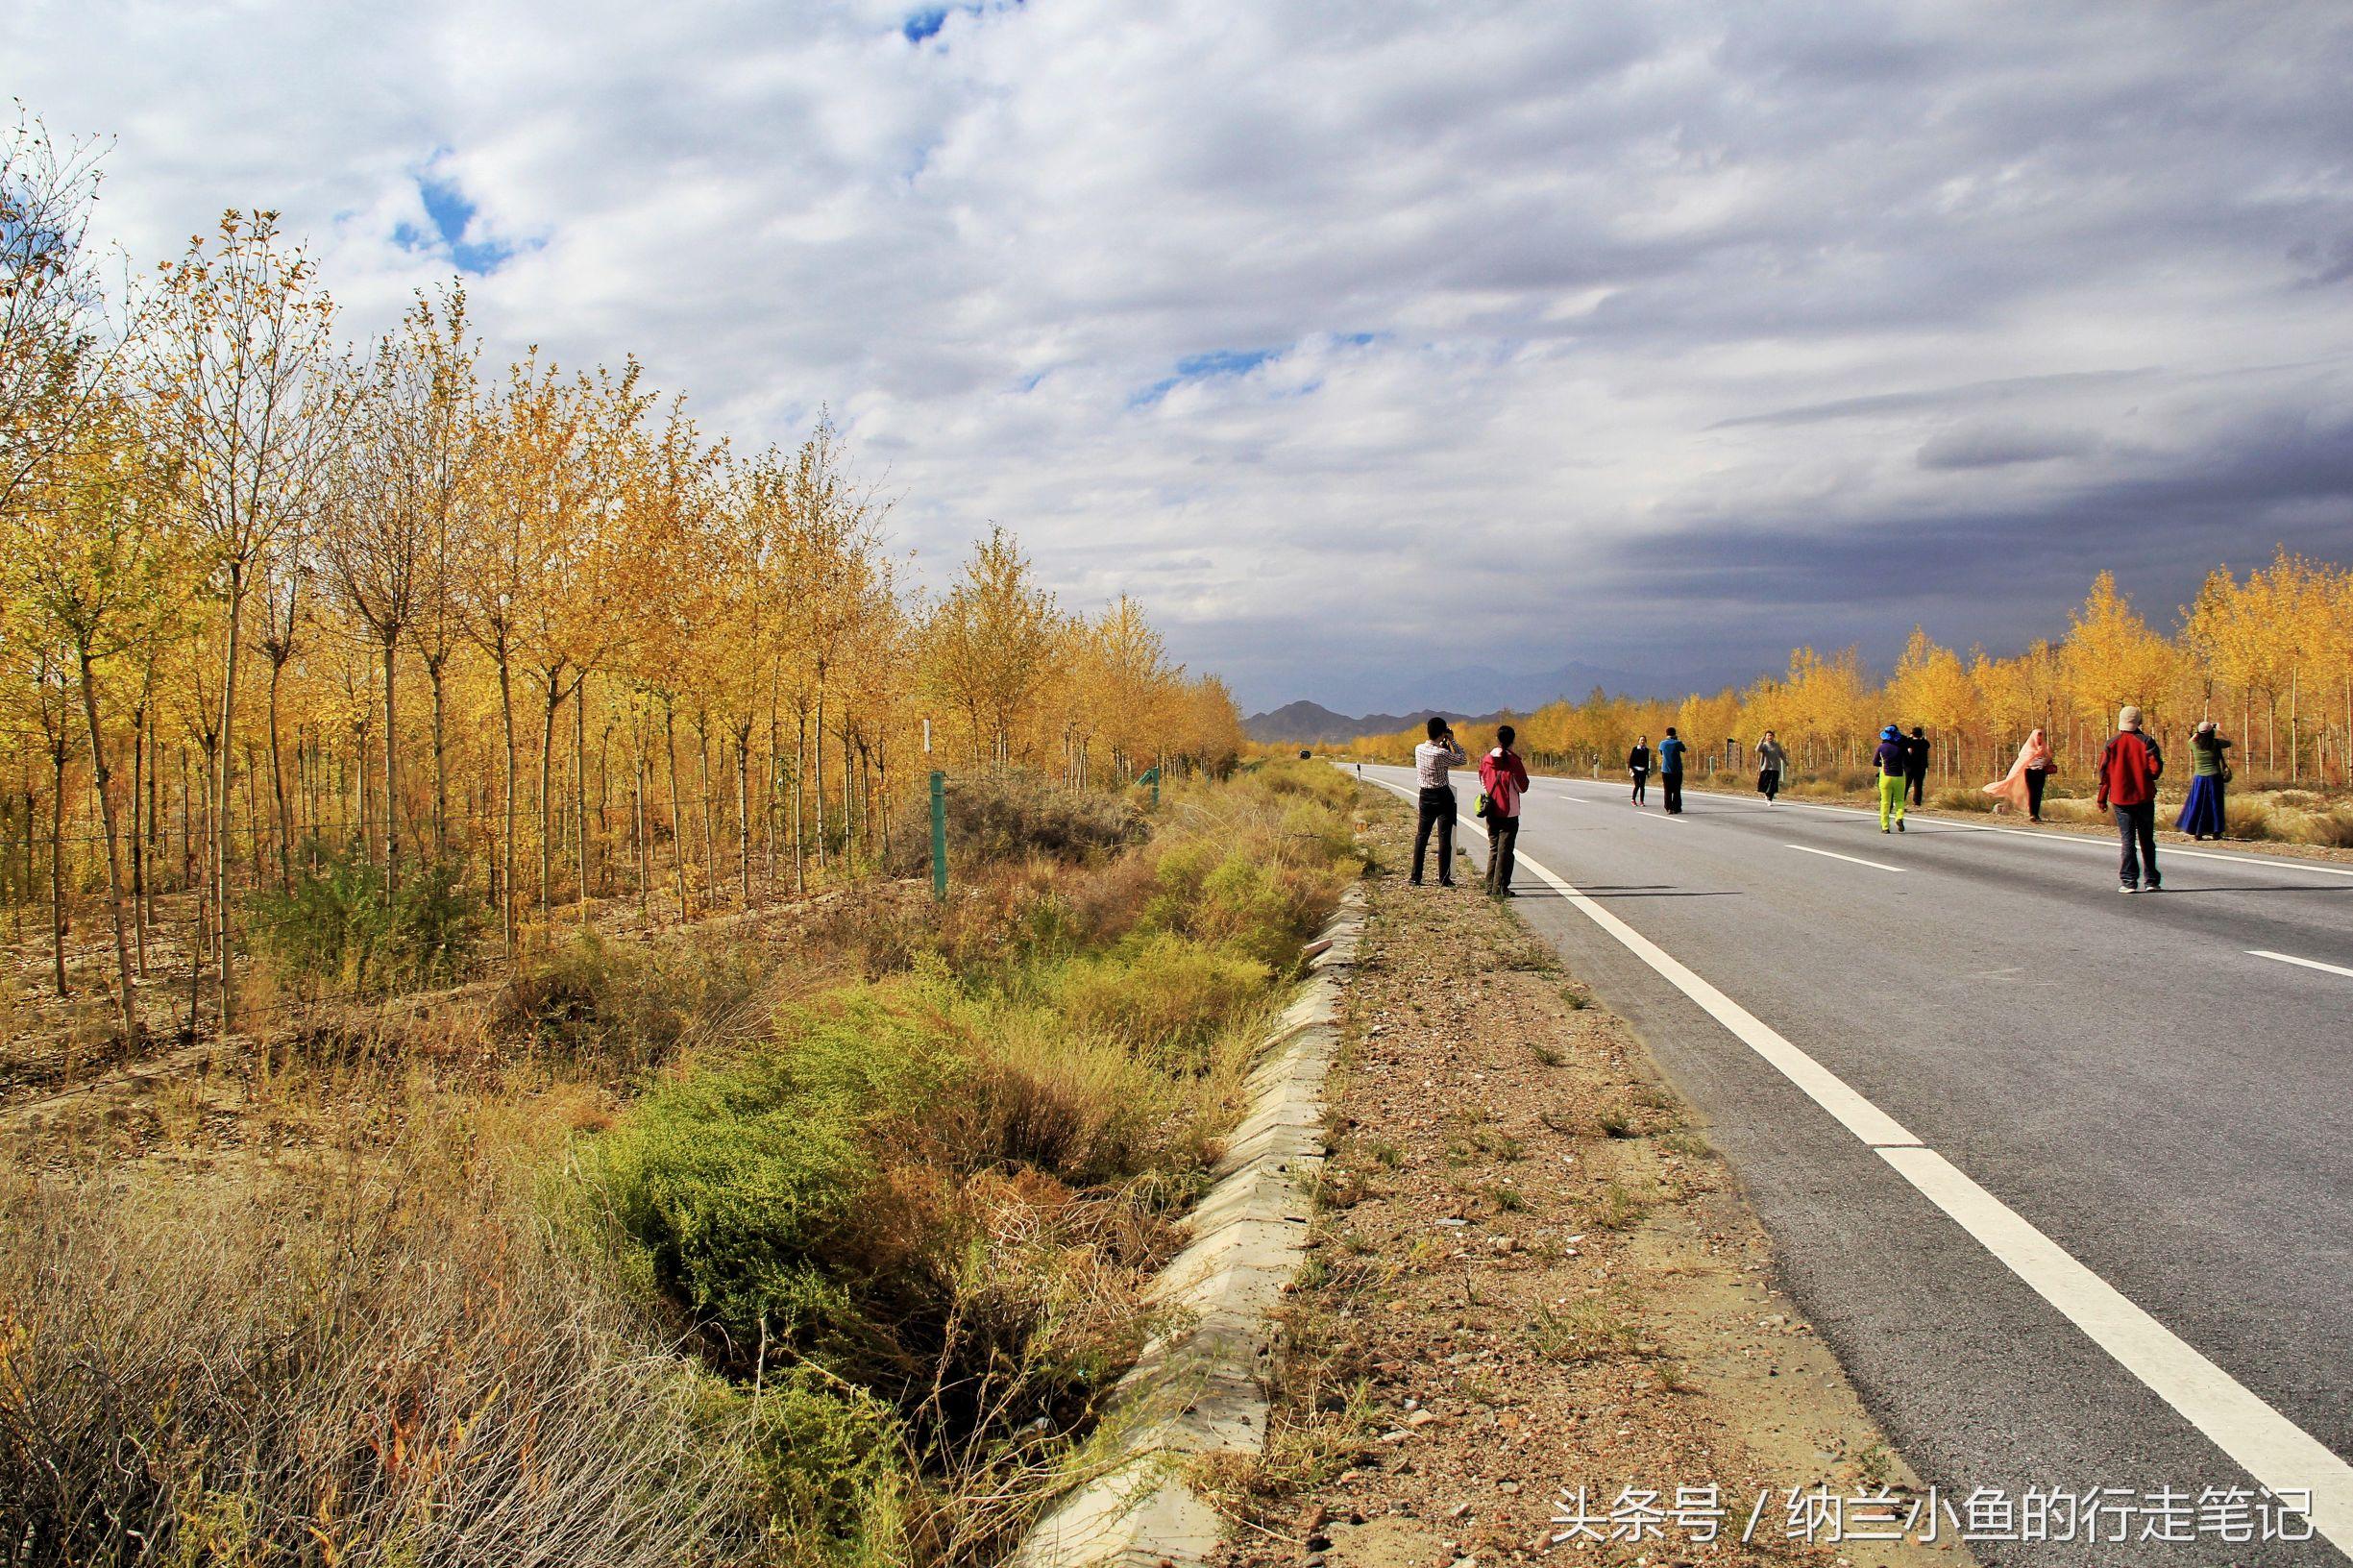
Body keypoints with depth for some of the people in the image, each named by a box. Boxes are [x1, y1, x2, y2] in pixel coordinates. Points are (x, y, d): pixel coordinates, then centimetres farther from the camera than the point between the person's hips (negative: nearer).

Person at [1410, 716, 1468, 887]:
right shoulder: (1441, 754, -21)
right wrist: (1451, 740, -5)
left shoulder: (1418, 749, -1)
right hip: (1442, 797, -6)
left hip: (1425, 796, 6)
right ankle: (1444, 878, 1)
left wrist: (1443, 743, 14)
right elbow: (1462, 759, -8)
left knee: (1421, 836, 12)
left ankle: (1416, 877, 12)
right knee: (1444, 837, 1)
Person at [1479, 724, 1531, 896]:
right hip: (1509, 812, -5)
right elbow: (1523, 788, -6)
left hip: (1491, 811, 5)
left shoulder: (1486, 759, 2)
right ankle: (1500, 887, -4)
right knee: (1505, 849, -1)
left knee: (1493, 848, 15)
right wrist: (1522, 769, 8)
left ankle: (1490, 885, 15)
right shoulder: (1513, 760, -12)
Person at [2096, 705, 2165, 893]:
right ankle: (2151, 881, 12)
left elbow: (2104, 772, -1)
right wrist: (2146, 777, 12)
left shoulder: (2111, 744, -1)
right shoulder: (2146, 742, -5)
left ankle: (2129, 882, -4)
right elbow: (2156, 769, -11)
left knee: (2128, 840, 2)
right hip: (2145, 798, 0)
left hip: (2120, 799, 0)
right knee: (2147, 840, 10)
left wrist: (2102, 798, 6)